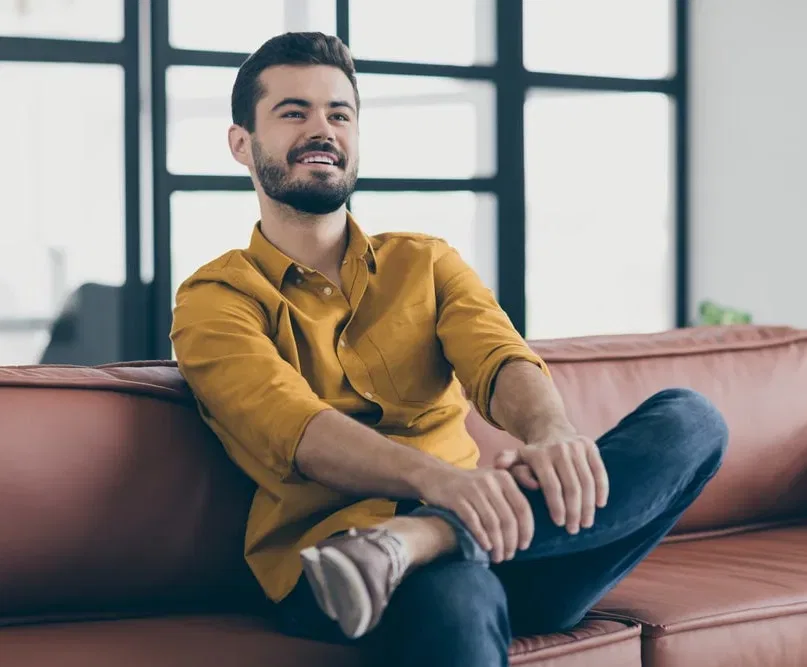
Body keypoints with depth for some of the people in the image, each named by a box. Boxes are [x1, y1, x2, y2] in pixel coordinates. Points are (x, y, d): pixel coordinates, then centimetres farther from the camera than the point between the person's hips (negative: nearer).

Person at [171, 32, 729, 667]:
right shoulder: (216, 298, 8)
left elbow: (499, 359, 0)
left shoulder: (426, 264, 21)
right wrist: (436, 477, -33)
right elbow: (294, 426, -12)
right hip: (327, 560, -8)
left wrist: (550, 431, -27)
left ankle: (416, 538, -34)